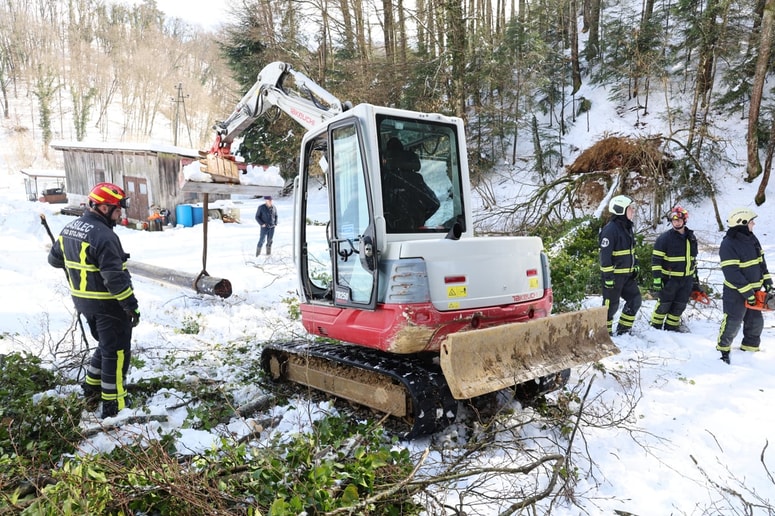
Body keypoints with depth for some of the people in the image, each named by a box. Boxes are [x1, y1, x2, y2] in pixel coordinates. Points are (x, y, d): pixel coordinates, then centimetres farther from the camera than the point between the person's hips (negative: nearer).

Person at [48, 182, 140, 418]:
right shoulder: (104, 236, -25)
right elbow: (115, 278, -26)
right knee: (117, 351, 3)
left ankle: (92, 385, 36)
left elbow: (54, 259, 19)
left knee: (106, 345, 26)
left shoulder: (69, 229, 5)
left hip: (83, 301, 9)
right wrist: (131, 306, -19)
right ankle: (113, 403, 9)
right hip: (108, 304, -9)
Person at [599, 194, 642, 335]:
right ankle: (605, 333, 14)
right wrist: (608, 276, -22)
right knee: (611, 304, 0)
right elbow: (605, 255, -22)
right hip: (614, 275, -9)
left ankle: (623, 329, 25)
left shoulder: (628, 228, 11)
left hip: (627, 274, 9)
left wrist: (635, 267, 18)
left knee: (635, 299, 12)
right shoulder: (610, 229, -19)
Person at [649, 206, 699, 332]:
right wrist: (657, 279, -18)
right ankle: (655, 326, 18)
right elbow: (656, 260, -14)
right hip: (670, 278, -5)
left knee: (680, 305, 12)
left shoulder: (691, 237, 8)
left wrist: (695, 276, 18)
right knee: (664, 304, 4)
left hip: (687, 279, 6)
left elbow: (693, 259, 18)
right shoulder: (664, 238, -12)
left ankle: (672, 325, 27)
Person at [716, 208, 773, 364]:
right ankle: (723, 348, 20)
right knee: (733, 323, 1)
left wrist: (767, 280, 5)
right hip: (736, 293, -8)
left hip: (754, 290, 8)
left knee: (756, 322, 17)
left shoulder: (751, 238, 4)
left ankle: (750, 349, 33)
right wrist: (747, 292, -24)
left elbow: (761, 260, 14)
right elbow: (732, 273, -26)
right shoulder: (728, 245, -24)